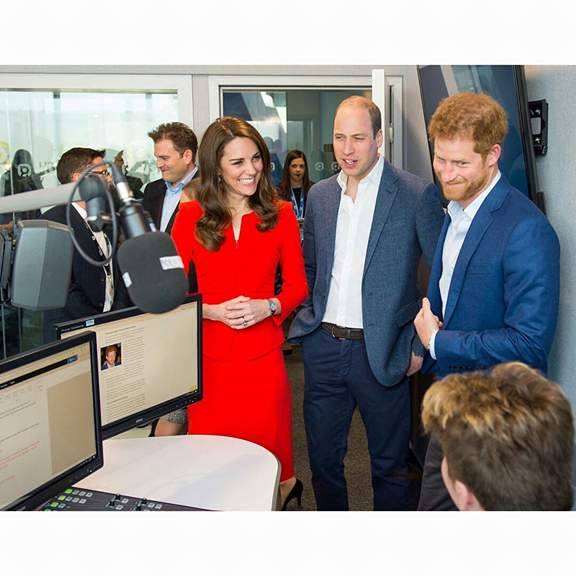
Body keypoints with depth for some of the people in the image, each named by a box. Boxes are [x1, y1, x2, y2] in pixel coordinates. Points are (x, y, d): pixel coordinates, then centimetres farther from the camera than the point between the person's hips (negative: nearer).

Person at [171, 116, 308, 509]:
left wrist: (267, 306, -12)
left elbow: (297, 285, 7)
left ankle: (284, 491, 41)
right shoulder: (191, 217, 1)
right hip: (206, 356, 0)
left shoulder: (280, 215, 3)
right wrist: (213, 311, -15)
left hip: (261, 357, 0)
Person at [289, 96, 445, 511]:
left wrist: (422, 344, -8)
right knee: (323, 458, 17)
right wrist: (310, 318, 9)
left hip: (381, 352, -4)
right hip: (322, 347, 5)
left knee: (389, 464, 13)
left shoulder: (418, 195, -10)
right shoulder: (319, 195, 6)